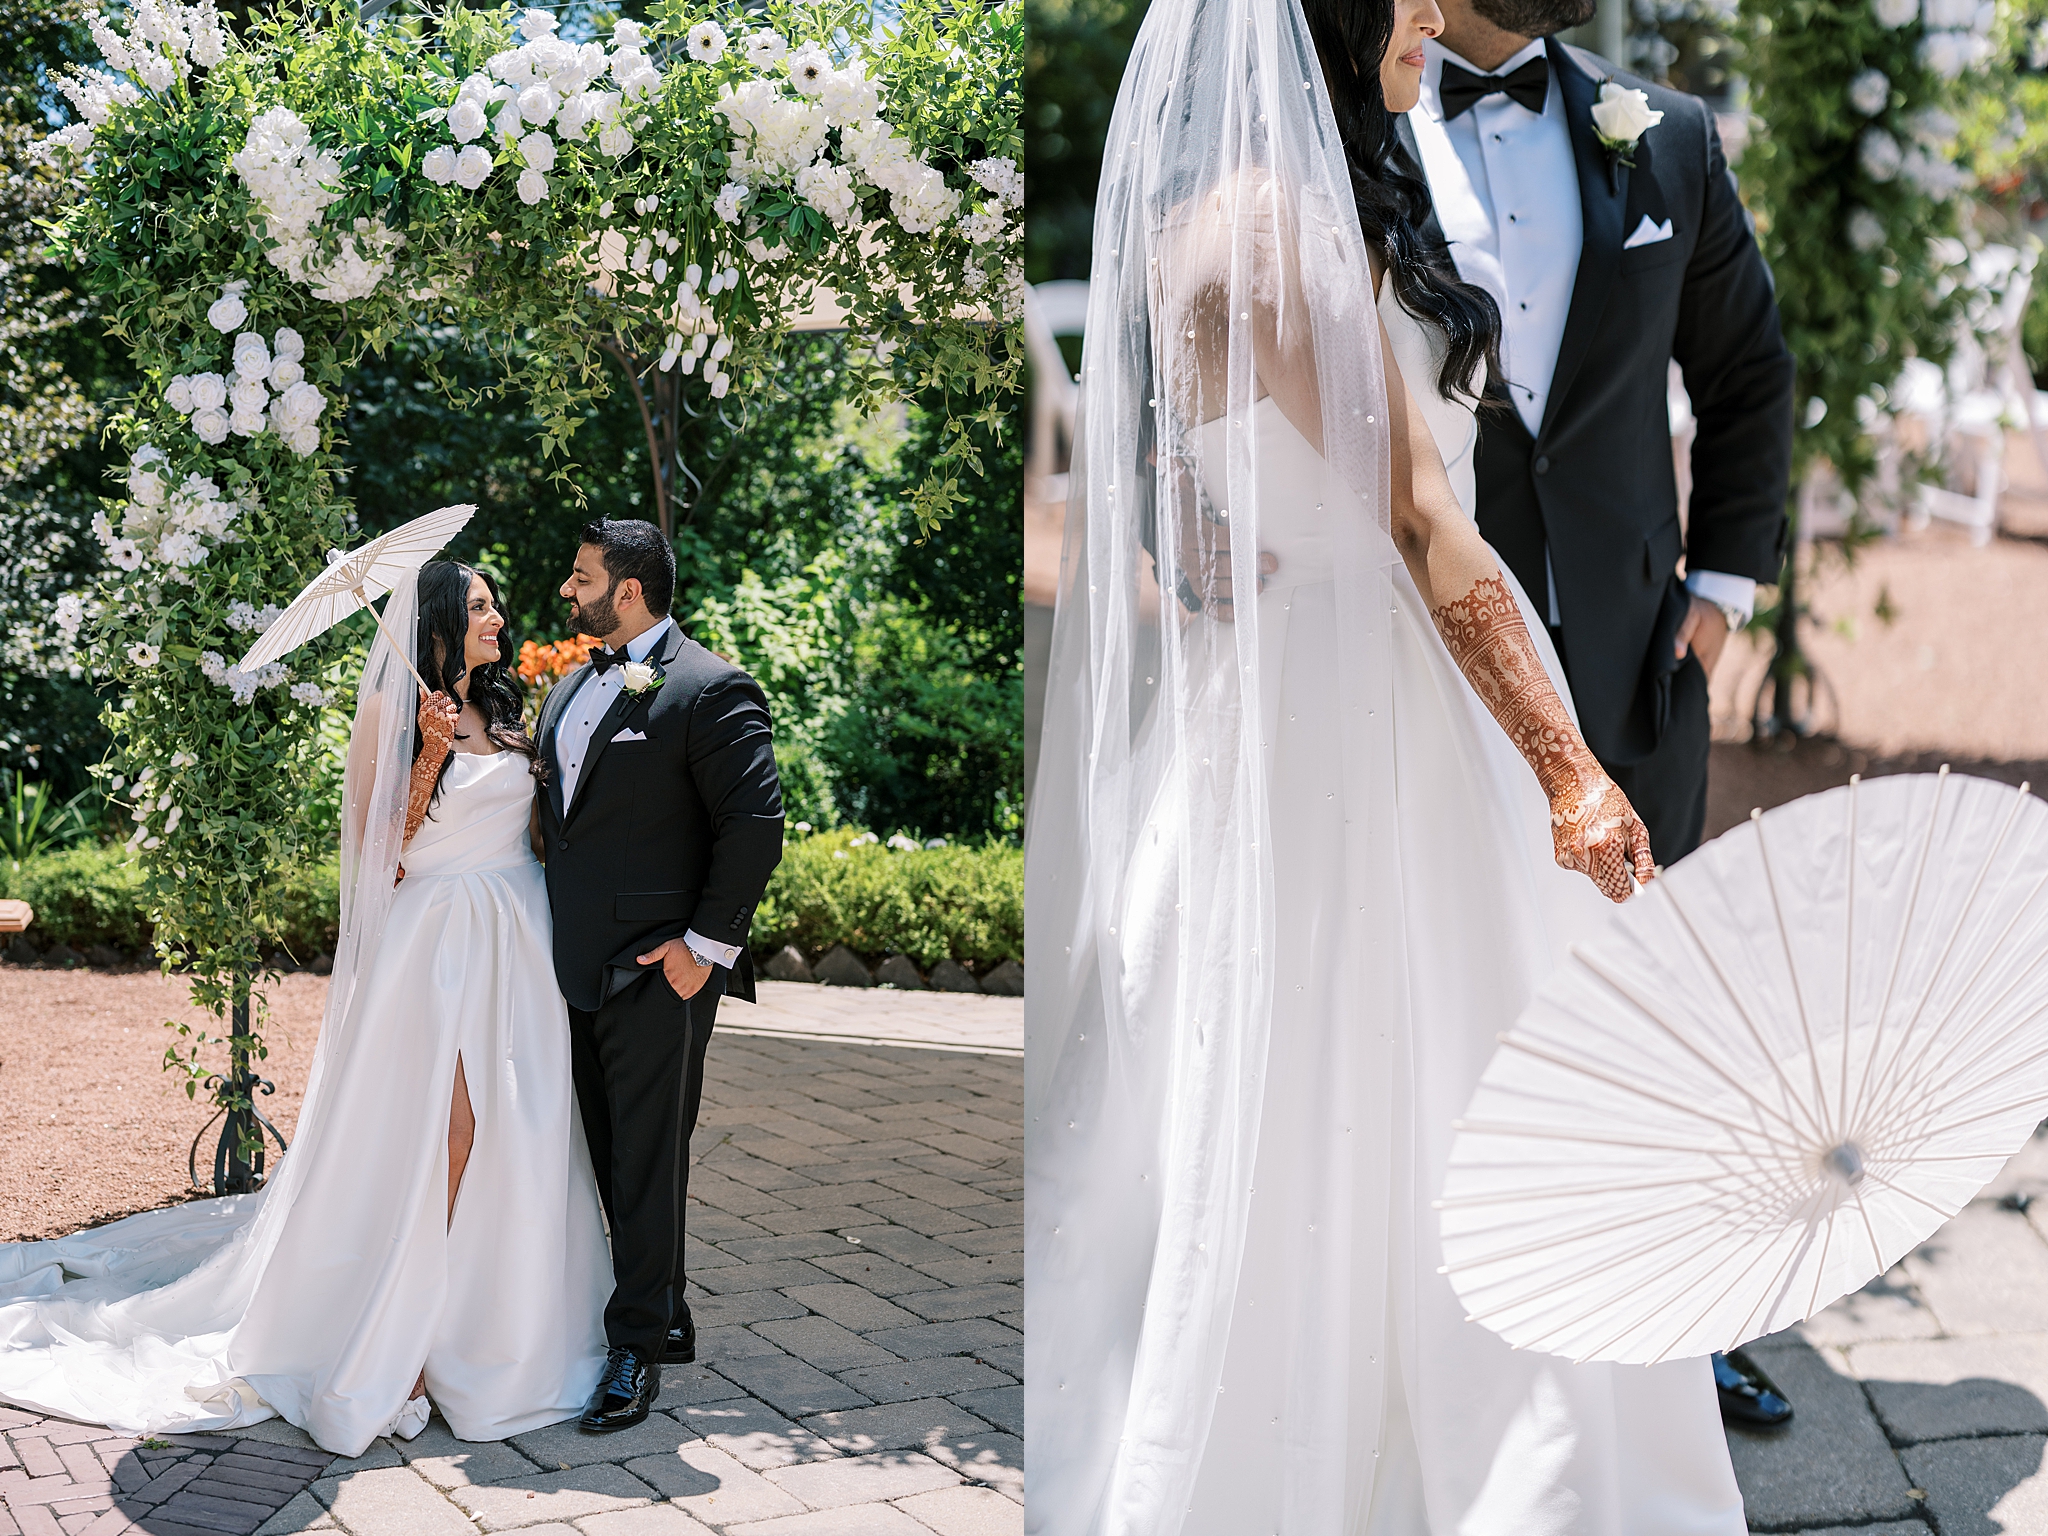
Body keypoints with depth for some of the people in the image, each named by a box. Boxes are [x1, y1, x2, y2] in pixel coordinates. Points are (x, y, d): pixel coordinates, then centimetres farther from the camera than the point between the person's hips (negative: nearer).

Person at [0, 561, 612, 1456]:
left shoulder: (505, 713, 14)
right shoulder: (392, 715, -3)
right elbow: (379, 846, -8)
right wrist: (429, 757, -17)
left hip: (520, 944, 6)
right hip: (434, 940, -6)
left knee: (517, 1134, 4)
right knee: (437, 1132, -9)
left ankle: (502, 1320, 15)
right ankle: (404, 1341, 0)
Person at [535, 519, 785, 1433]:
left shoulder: (710, 691, -11)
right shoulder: (570, 687, 16)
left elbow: (756, 826, -16)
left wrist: (705, 945, -17)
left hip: (657, 972, -8)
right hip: (579, 964, 8)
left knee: (648, 1161, -1)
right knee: (612, 1157, 14)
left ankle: (638, 1349, 7)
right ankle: (664, 1318, 27)